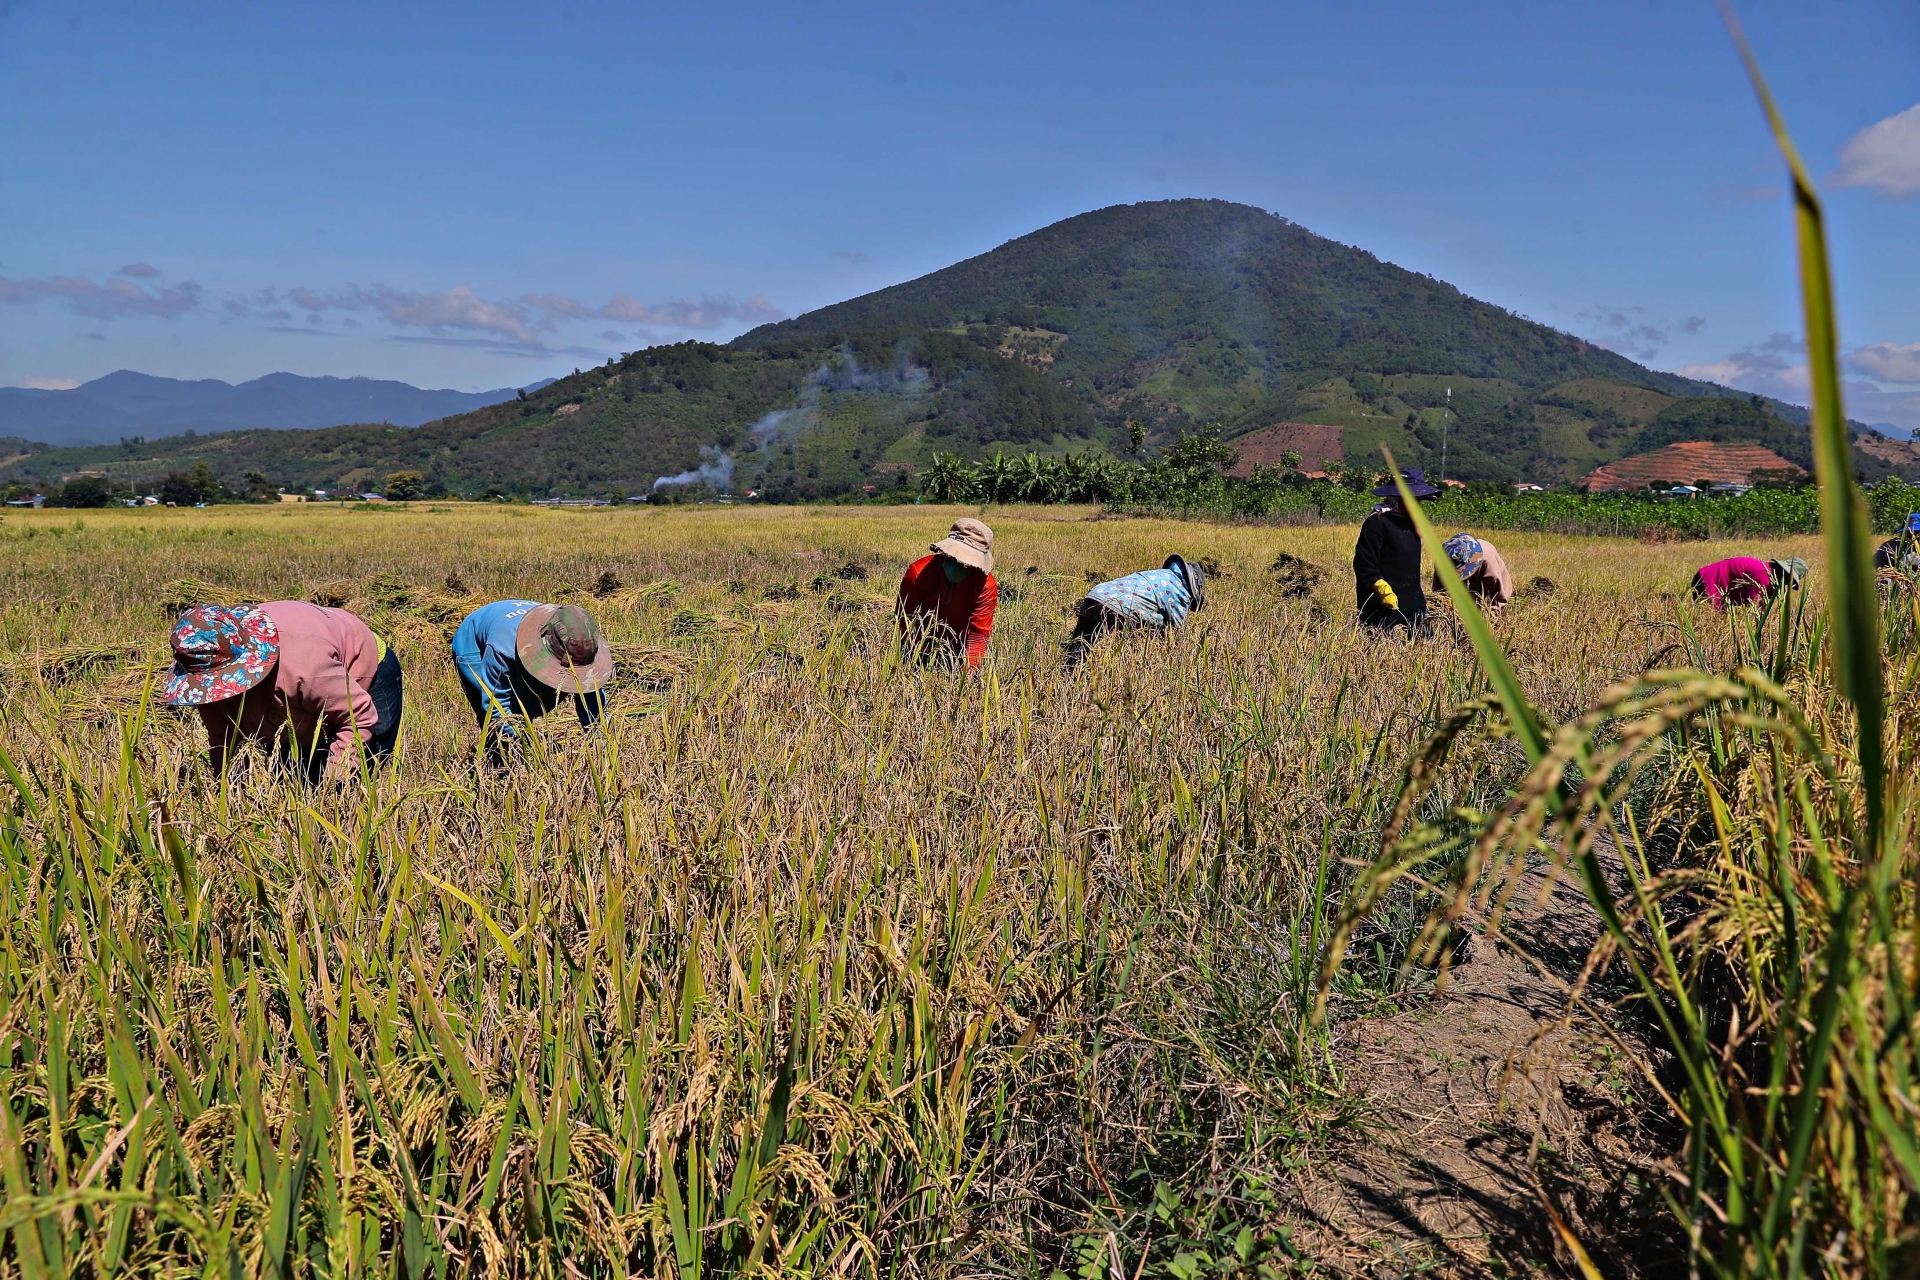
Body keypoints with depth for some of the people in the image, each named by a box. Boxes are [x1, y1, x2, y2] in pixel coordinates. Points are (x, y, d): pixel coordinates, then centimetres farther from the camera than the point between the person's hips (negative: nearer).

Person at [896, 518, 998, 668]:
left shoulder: (986, 586, -23)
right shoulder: (918, 573, -24)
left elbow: (979, 633, -25)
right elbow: (904, 619, -21)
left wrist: (969, 666, -41)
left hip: (958, 651, 1)